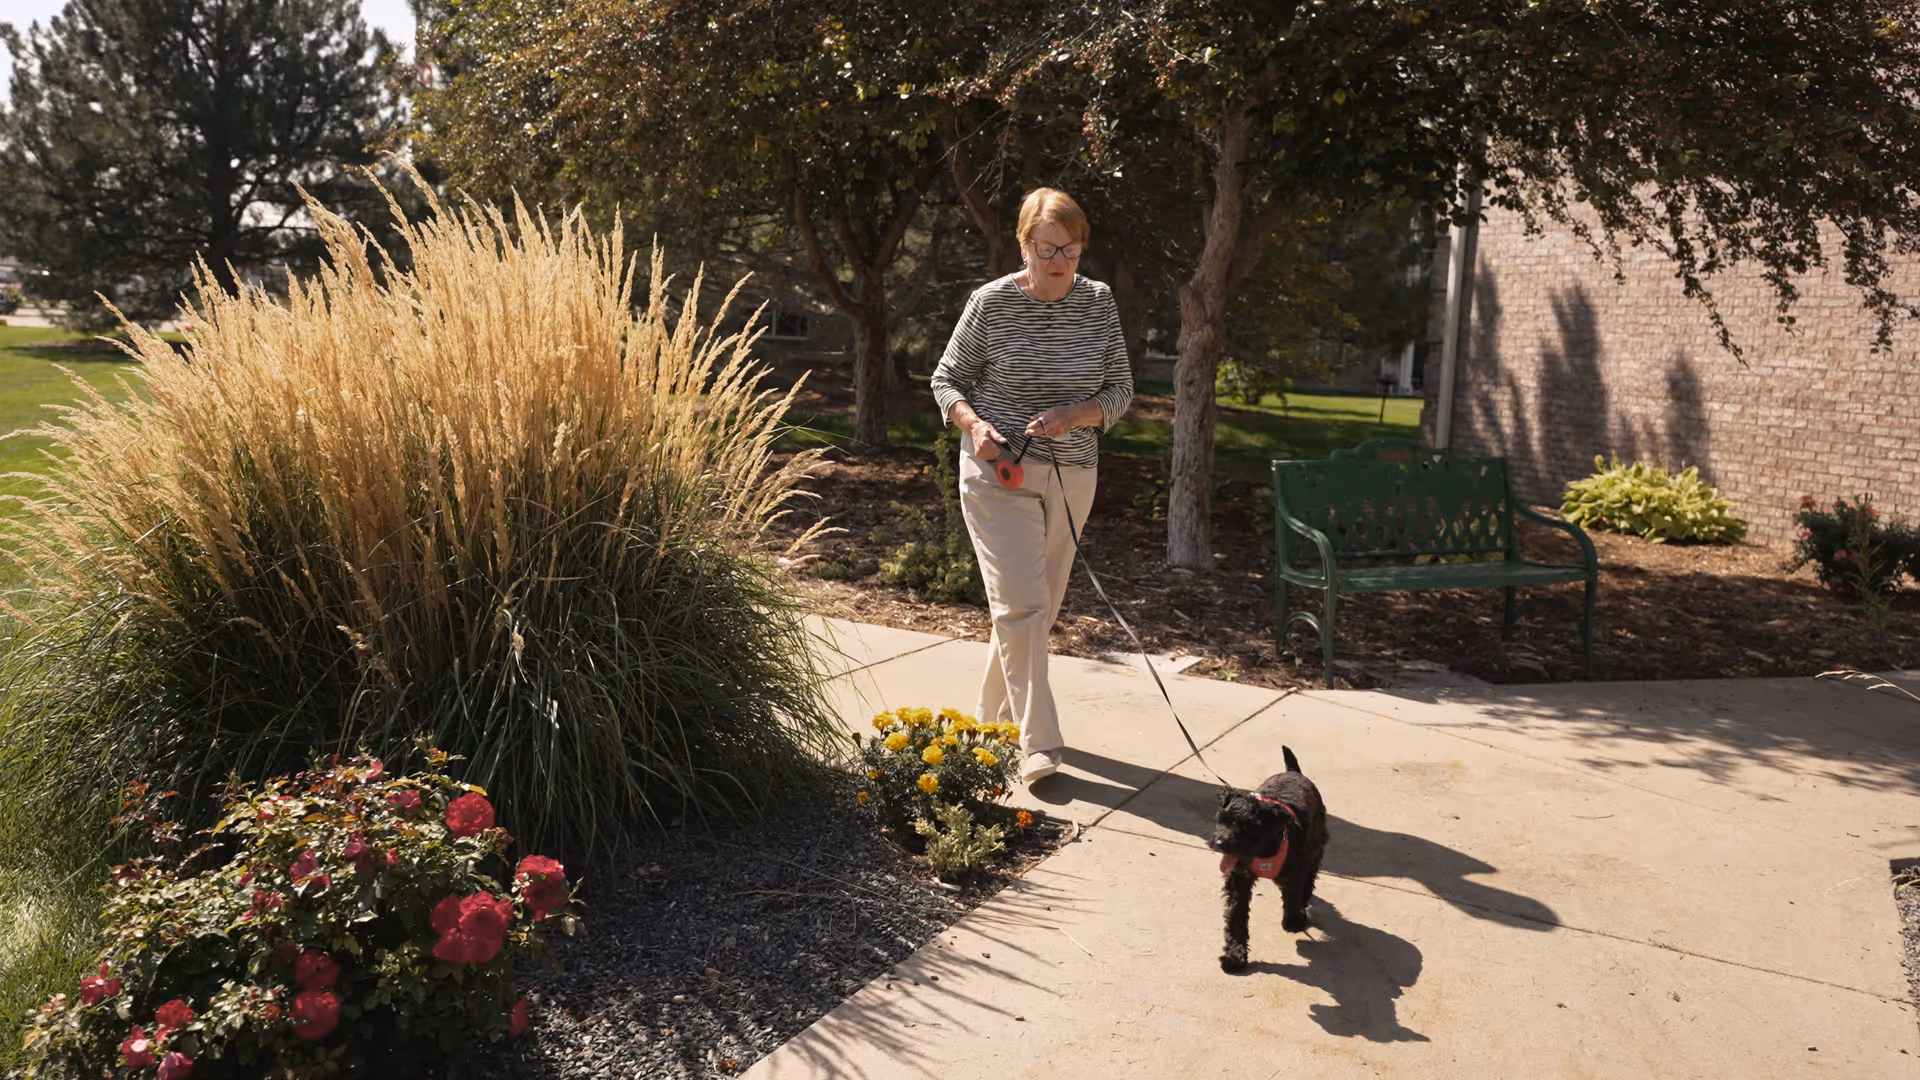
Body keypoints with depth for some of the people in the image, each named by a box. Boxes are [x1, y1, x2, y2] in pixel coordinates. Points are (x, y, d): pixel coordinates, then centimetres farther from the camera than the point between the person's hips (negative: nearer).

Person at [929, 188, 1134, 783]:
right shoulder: (991, 303, -6)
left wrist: (1073, 415, -16)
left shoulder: (1099, 302, 3)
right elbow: (947, 379, 2)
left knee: (1042, 606, 12)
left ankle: (993, 715, 32)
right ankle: (1038, 743, -6)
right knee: (1021, 604, -12)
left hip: (1071, 475, 4)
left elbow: (1120, 388, 4)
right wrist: (974, 425, -18)